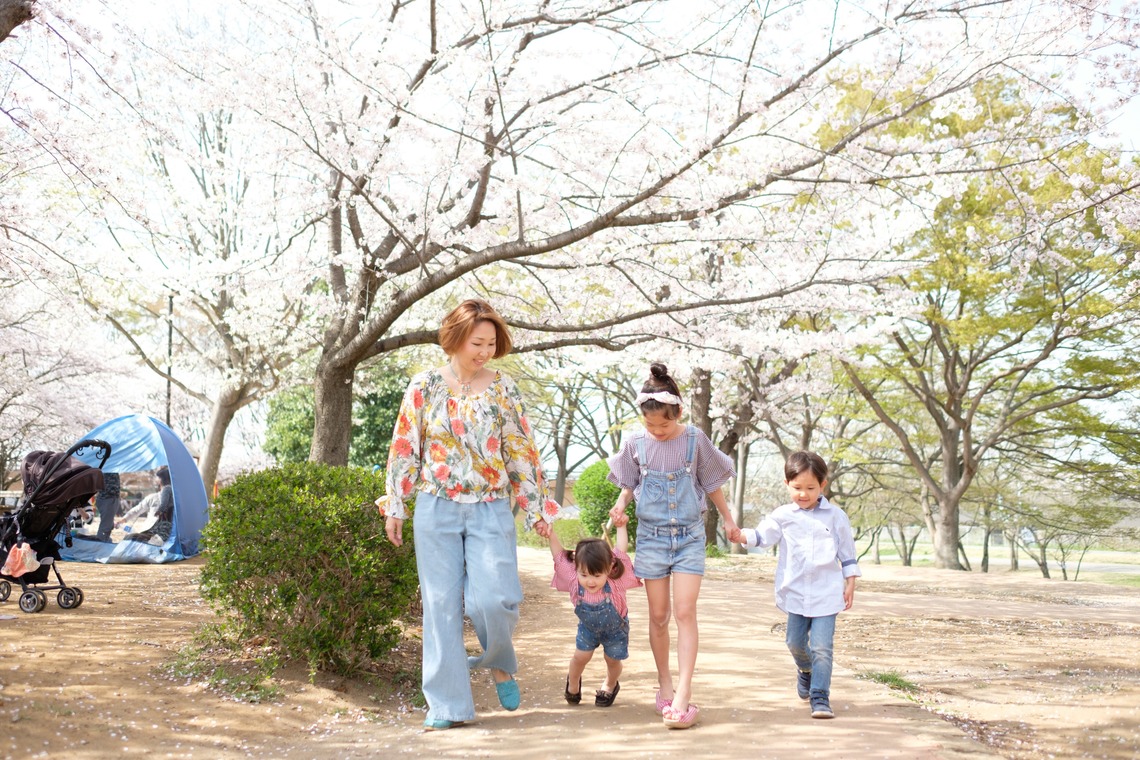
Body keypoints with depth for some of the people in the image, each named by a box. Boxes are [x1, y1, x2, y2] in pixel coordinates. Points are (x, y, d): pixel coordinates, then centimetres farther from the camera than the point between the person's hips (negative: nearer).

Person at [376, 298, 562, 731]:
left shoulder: (503, 390, 3)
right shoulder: (424, 387, 1)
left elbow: (522, 451, 5)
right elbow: (404, 448, 5)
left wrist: (536, 509, 4)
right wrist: (394, 507, 4)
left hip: (491, 511, 0)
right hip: (436, 509, 0)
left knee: (492, 599, -11)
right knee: (442, 604, 2)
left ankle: (500, 664, 23)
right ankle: (448, 704, 11)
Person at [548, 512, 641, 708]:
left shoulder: (615, 582, -39)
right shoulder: (574, 581, -34)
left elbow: (621, 551, -32)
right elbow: (559, 557, -28)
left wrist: (621, 527, -32)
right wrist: (550, 535, -38)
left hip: (616, 628, -1)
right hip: (588, 626, 1)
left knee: (613, 660, 11)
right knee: (581, 656, -3)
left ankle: (610, 686, 44)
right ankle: (573, 683, 30)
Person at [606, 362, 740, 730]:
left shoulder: (695, 440, -4)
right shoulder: (635, 444, -1)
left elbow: (711, 484, 7)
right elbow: (629, 485, 11)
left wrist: (728, 520, 11)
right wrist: (620, 506, -9)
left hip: (689, 536, -2)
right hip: (651, 535, 2)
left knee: (684, 612, -10)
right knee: (658, 616, 7)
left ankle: (684, 693, -13)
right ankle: (664, 683, 22)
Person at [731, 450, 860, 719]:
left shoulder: (835, 516, 2)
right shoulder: (783, 515, 3)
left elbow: (847, 552, 8)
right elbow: (761, 535, -6)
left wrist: (850, 583, 5)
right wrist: (740, 535, -26)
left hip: (827, 594, -2)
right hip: (795, 593, 2)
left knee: (821, 647, -7)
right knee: (795, 642, 10)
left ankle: (820, 697, 0)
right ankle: (806, 670, 41)